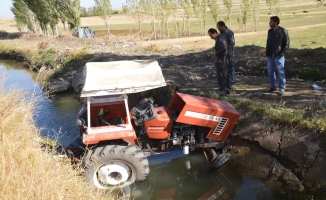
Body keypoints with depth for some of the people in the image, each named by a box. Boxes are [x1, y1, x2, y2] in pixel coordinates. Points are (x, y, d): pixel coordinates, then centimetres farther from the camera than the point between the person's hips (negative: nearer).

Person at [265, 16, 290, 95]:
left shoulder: (283, 31, -7)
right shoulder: (270, 31, 11)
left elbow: (287, 43, -7)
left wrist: (281, 53, -15)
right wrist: (267, 53, 8)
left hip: (278, 56, -6)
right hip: (269, 56, 6)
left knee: (281, 72, 1)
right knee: (270, 72, 11)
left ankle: (282, 88, 8)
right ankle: (273, 87, 23)